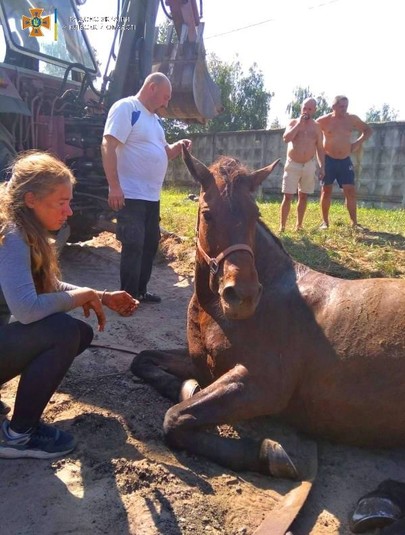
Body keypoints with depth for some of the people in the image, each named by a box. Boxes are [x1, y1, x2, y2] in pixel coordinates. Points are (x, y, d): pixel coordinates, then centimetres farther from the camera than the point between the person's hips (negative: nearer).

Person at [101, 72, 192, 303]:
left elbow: (163, 153, 24)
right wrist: (114, 186, -25)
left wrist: (178, 147, 2)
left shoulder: (154, 118, 18)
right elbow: (108, 146, -19)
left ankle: (140, 291, 27)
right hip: (130, 195, -9)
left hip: (152, 196, 9)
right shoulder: (126, 108, -10)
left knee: (150, 244, 14)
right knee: (133, 246, -5)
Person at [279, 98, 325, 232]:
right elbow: (286, 138, -15)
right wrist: (299, 124, -15)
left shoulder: (316, 127, 8)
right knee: (287, 197, -8)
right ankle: (282, 226, -5)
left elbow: (320, 148, 9)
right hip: (293, 164, -3)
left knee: (303, 197, 8)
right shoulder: (294, 122, 3)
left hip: (309, 165, 3)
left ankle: (299, 225, 17)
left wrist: (322, 167, 1)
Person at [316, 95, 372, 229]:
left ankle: (354, 223, 5)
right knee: (326, 190, 2)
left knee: (350, 191, -2)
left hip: (345, 161, 2)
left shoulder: (352, 119, 2)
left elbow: (368, 130, 15)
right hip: (328, 160, -2)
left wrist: (359, 142, -4)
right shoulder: (324, 120, -6)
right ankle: (325, 222, 10)